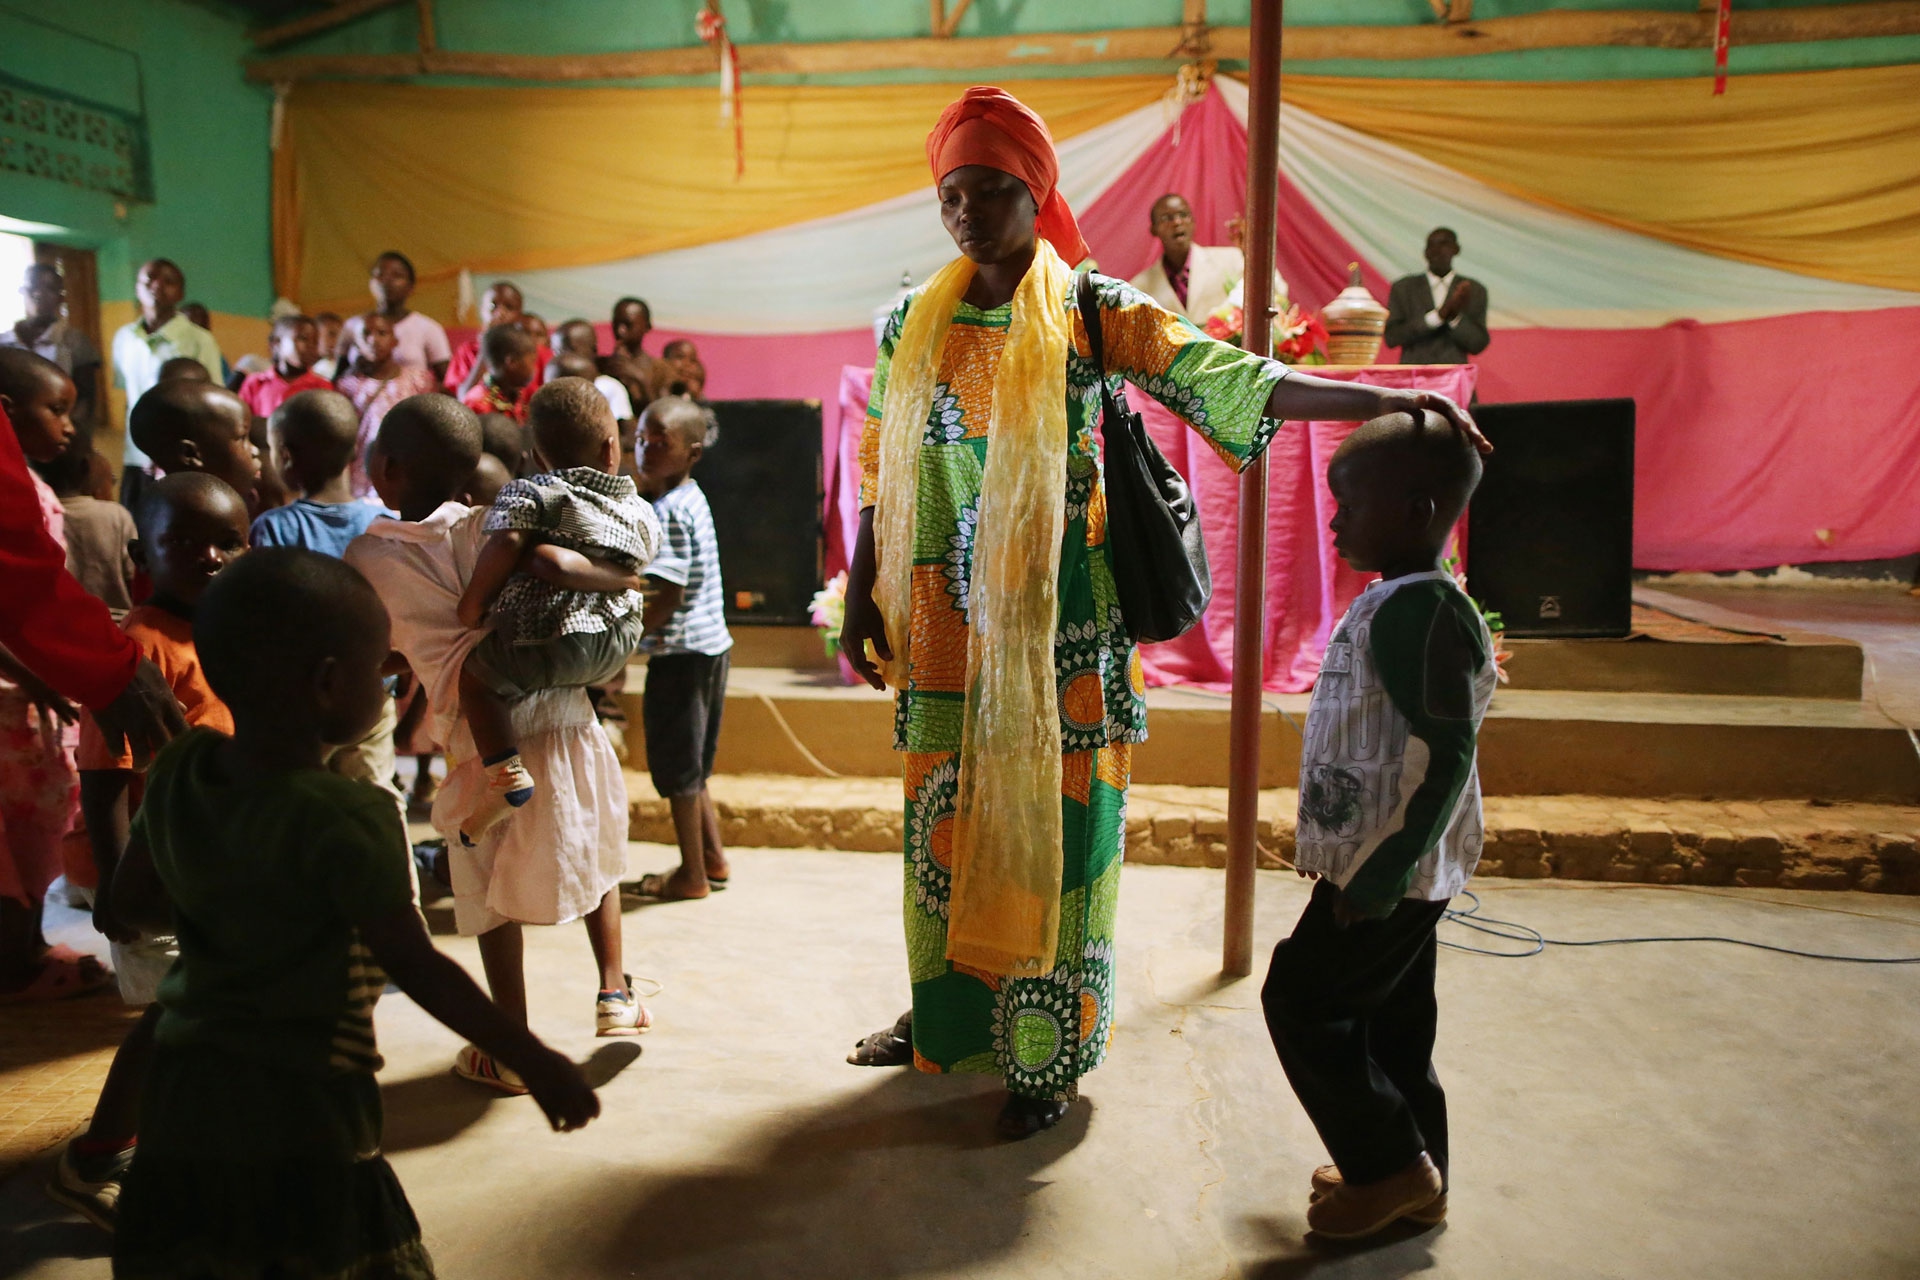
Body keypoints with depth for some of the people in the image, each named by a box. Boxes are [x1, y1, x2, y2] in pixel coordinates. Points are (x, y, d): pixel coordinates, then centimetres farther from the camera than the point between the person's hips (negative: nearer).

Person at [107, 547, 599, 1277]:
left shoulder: (179, 771, -3)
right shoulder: (343, 819, -23)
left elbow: (134, 899, 11)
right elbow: (416, 968, -22)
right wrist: (534, 1063, -15)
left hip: (185, 1089, 7)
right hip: (298, 1108, -7)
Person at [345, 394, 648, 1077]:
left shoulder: (367, 555, 1)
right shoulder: (482, 526, -3)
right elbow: (556, 563, -22)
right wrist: (631, 581, -6)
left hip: (479, 735, 0)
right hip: (562, 715, 1)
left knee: (493, 892, 13)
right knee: (595, 852, 23)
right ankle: (614, 991, 26)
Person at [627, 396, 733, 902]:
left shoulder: (670, 511, -18)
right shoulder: (690, 498, 12)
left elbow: (668, 595, -22)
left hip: (680, 651, -10)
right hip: (710, 643, 10)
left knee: (677, 769, 3)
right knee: (691, 766, 19)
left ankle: (692, 875, 14)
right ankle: (713, 859, 28)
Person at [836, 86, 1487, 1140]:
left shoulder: (1092, 311, -4)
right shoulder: (914, 322, 8)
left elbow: (1225, 377, -14)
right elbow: (881, 475, 13)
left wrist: (1387, 400, -25)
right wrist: (861, 598, 10)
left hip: (1055, 624, -3)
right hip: (945, 626, 4)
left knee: (1050, 821, 2)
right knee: (944, 817, 12)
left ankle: (1050, 1053, 19)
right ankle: (946, 1014, 33)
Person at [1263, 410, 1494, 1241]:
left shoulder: (1417, 608, -22)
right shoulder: (1401, 603, 10)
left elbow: (1445, 754, -26)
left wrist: (1381, 874, -24)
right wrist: (1358, 861, 23)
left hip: (1390, 872, -10)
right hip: (1398, 868, 10)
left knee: (1302, 999, 1)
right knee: (1390, 1017, 17)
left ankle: (1393, 1164, 13)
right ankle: (1415, 1181, 30)